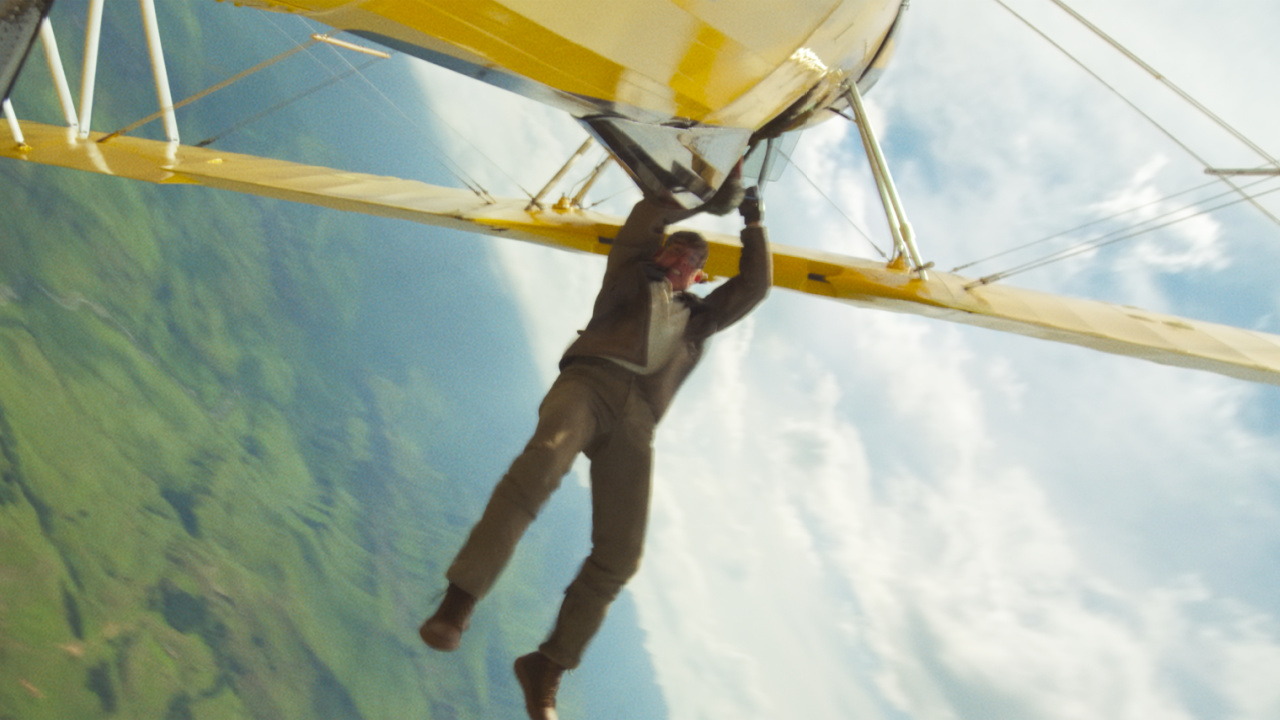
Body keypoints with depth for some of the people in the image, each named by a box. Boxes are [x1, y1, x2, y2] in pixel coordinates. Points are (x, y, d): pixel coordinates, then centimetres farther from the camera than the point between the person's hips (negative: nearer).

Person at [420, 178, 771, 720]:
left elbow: (754, 287, 30)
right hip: (588, 383, -3)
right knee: (540, 468, -36)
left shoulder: (698, 318, 36)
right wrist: (703, 198, 28)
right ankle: (457, 605, -38)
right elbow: (644, 217, 21)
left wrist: (753, 222, 30)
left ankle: (548, 667, -3)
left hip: (635, 419, 3)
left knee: (619, 556, -14)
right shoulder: (632, 280, 29)